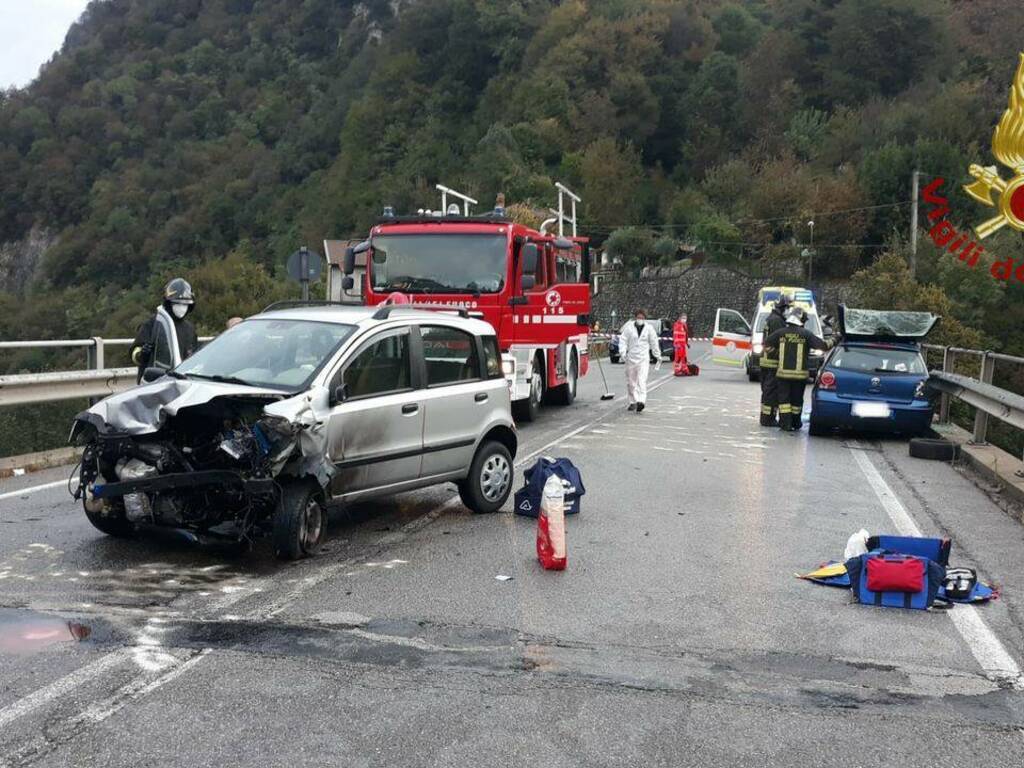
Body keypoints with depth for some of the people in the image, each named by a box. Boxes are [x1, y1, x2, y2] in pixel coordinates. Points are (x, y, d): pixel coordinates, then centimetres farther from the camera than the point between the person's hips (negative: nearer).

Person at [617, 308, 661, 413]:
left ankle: (641, 401, -25)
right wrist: (622, 352, -16)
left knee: (642, 381, -15)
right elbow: (623, 340, -1)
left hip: (644, 358, -2)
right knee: (631, 381, 9)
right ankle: (633, 402, 23)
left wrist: (658, 356, 17)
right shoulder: (628, 328, 2)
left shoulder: (649, 329, 5)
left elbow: (654, 343, 12)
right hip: (631, 357, 2)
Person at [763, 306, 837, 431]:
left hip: (783, 373, 0)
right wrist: (833, 340, 14)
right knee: (797, 399, 13)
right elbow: (823, 345, -4)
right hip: (800, 374, 0)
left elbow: (766, 344, 6)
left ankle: (786, 423, -2)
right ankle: (795, 423, 23)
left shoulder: (781, 332, -1)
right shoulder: (806, 334, -6)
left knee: (784, 398, 5)